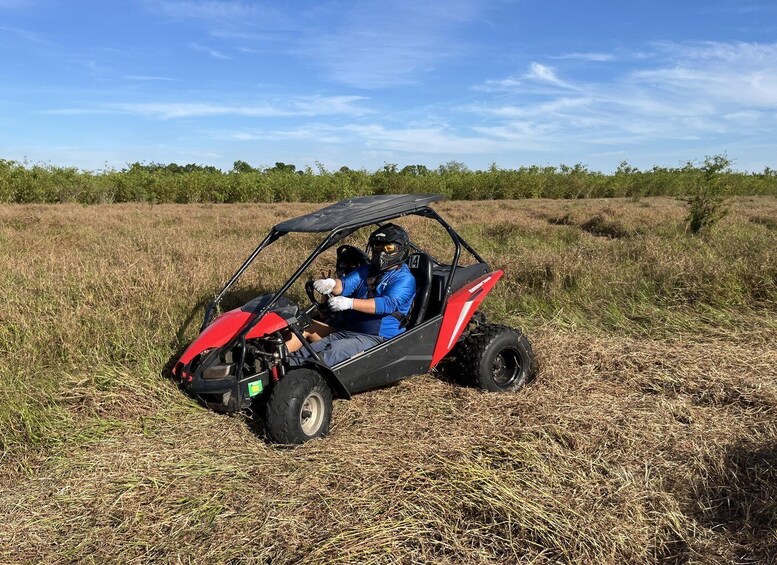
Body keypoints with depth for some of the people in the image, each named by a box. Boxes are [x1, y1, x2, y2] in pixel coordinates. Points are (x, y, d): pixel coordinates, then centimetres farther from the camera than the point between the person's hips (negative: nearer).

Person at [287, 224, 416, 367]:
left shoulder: (404, 279, -4)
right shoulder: (366, 270, 18)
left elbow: (388, 304, -21)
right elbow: (346, 284, 0)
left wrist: (350, 303, -34)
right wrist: (331, 284, -26)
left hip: (376, 338, -8)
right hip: (345, 332, 8)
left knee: (332, 351, -31)